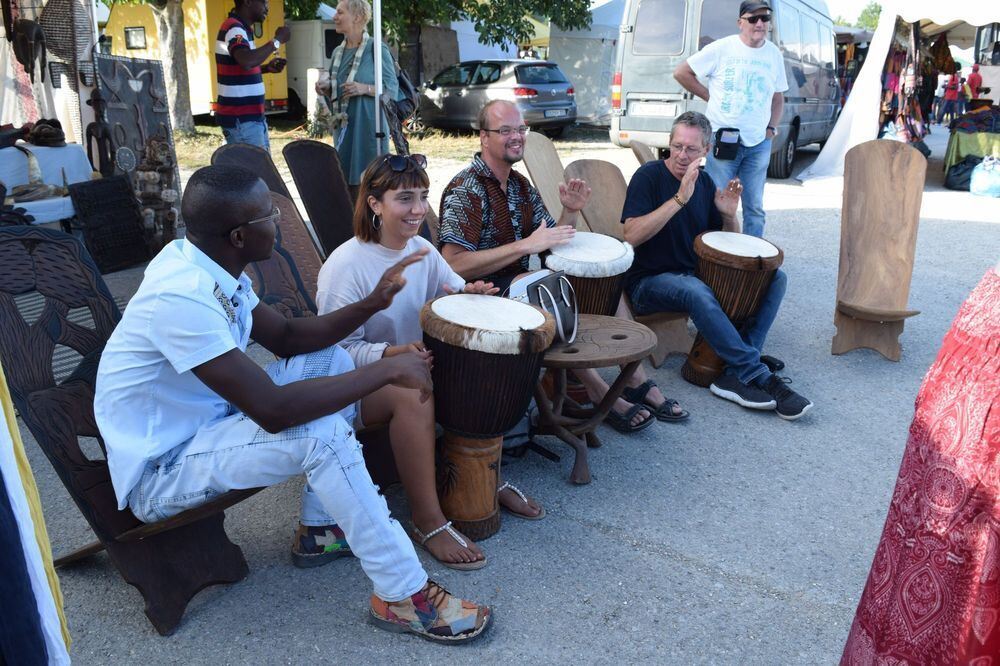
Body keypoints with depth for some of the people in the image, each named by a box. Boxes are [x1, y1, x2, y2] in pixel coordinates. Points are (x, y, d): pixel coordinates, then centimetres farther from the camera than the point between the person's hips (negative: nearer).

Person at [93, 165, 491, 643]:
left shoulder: (208, 264, -4)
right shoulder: (182, 296, -32)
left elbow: (286, 338, 6)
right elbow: (273, 410, -36)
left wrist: (371, 304, -8)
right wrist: (388, 370, -29)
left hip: (200, 421, 9)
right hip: (160, 470, -9)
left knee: (329, 360, 8)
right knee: (321, 433, -28)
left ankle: (320, 529, 14)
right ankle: (404, 596, -14)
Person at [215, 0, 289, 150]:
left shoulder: (240, 28, 15)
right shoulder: (234, 28, -16)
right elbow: (247, 61, -35)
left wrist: (266, 68, 9)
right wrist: (277, 40, -23)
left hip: (251, 116, 10)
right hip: (240, 119, -10)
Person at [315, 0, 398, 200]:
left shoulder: (376, 49, -6)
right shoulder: (338, 52, 14)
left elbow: (392, 89, -7)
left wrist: (365, 88, -20)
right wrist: (325, 89, 1)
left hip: (369, 126, -6)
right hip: (343, 128, 6)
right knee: (346, 181, 6)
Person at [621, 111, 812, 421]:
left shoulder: (704, 183, 10)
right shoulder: (649, 176, -7)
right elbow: (631, 236, -22)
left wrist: (729, 215, -6)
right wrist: (680, 199, -25)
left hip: (696, 274, 7)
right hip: (649, 281, -7)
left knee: (774, 277, -8)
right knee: (695, 291, -39)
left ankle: (737, 373, -22)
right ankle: (758, 377, -30)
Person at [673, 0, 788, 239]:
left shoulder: (774, 54, 8)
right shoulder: (722, 48, -5)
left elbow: (778, 97, 19)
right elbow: (681, 73, -2)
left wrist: (772, 128, 5)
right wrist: (710, 96, -2)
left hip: (759, 144, 4)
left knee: (754, 207, 9)